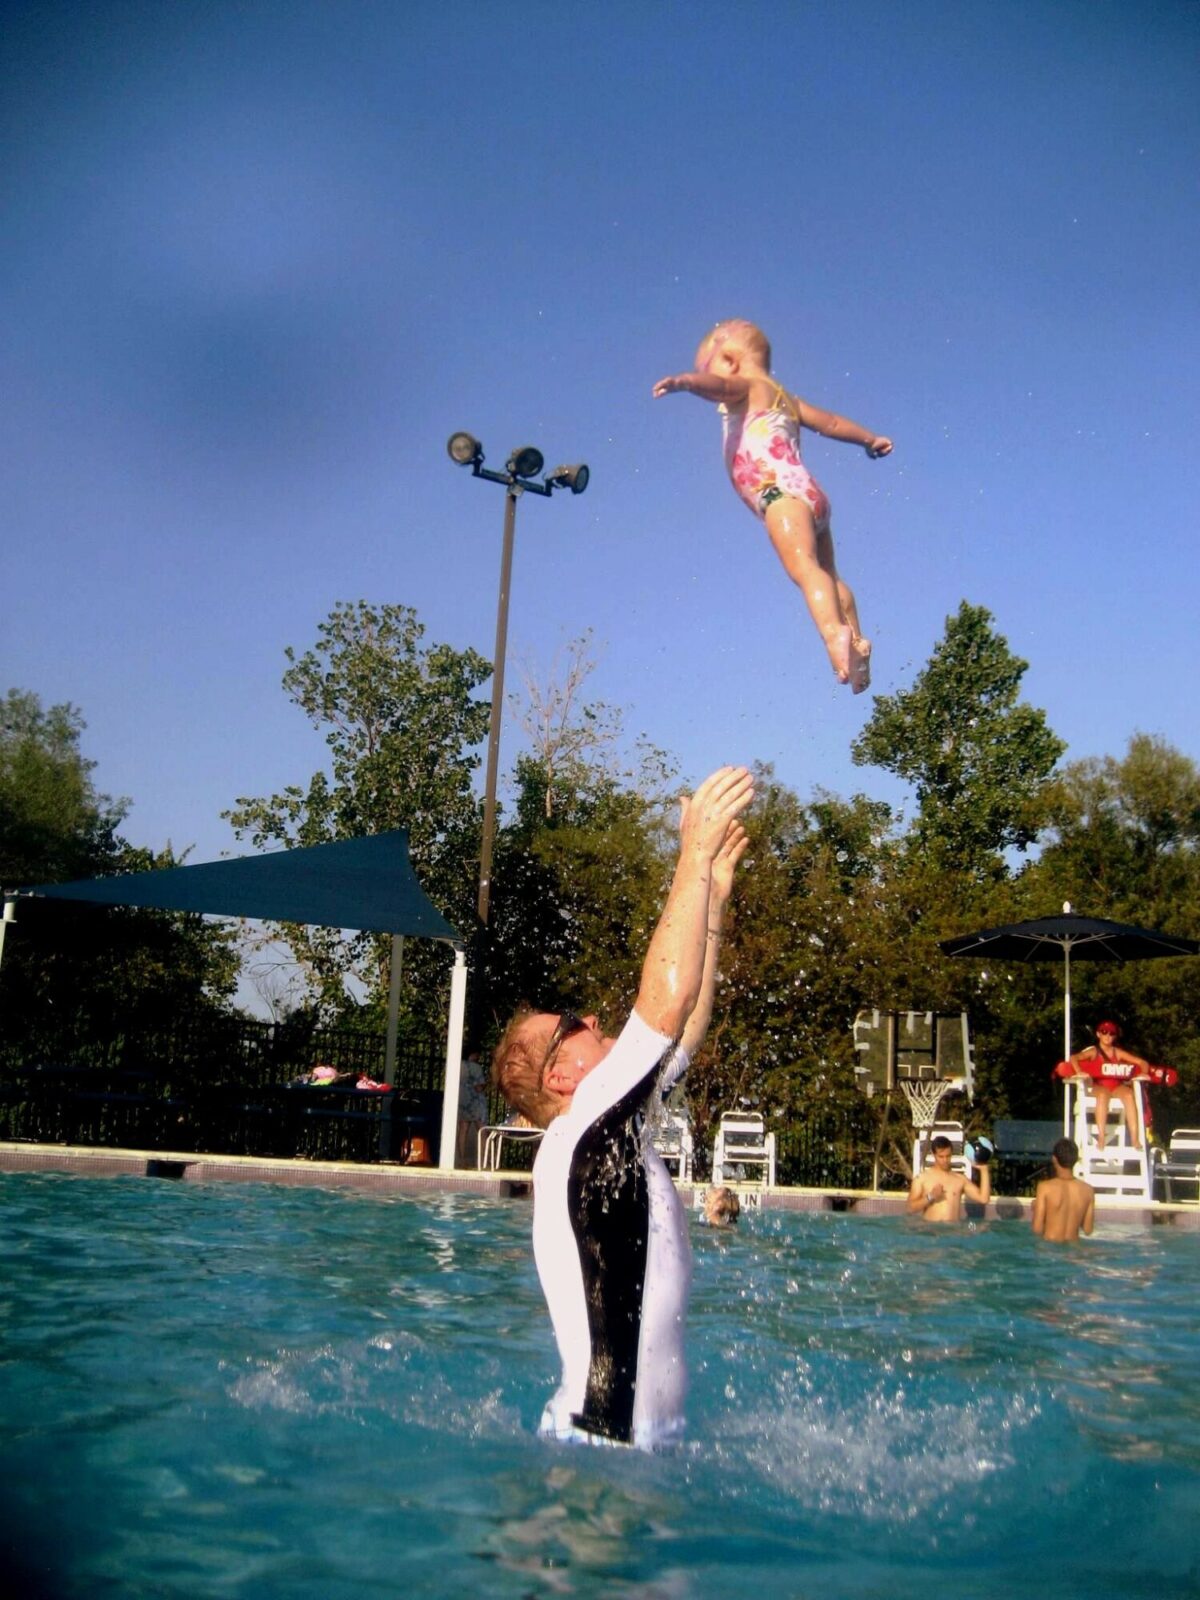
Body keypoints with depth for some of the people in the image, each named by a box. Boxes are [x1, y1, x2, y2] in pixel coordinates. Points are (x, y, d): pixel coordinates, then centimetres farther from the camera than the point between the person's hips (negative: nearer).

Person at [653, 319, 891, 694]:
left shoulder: (745, 387, 7)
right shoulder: (783, 397, 31)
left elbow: (714, 384, -16)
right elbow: (830, 422, 42)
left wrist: (683, 381, -36)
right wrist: (870, 438, 57)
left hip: (782, 491, -10)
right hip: (810, 494, 10)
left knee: (803, 565, -30)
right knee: (827, 574, 24)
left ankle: (835, 632, -52)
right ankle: (856, 643, 38)